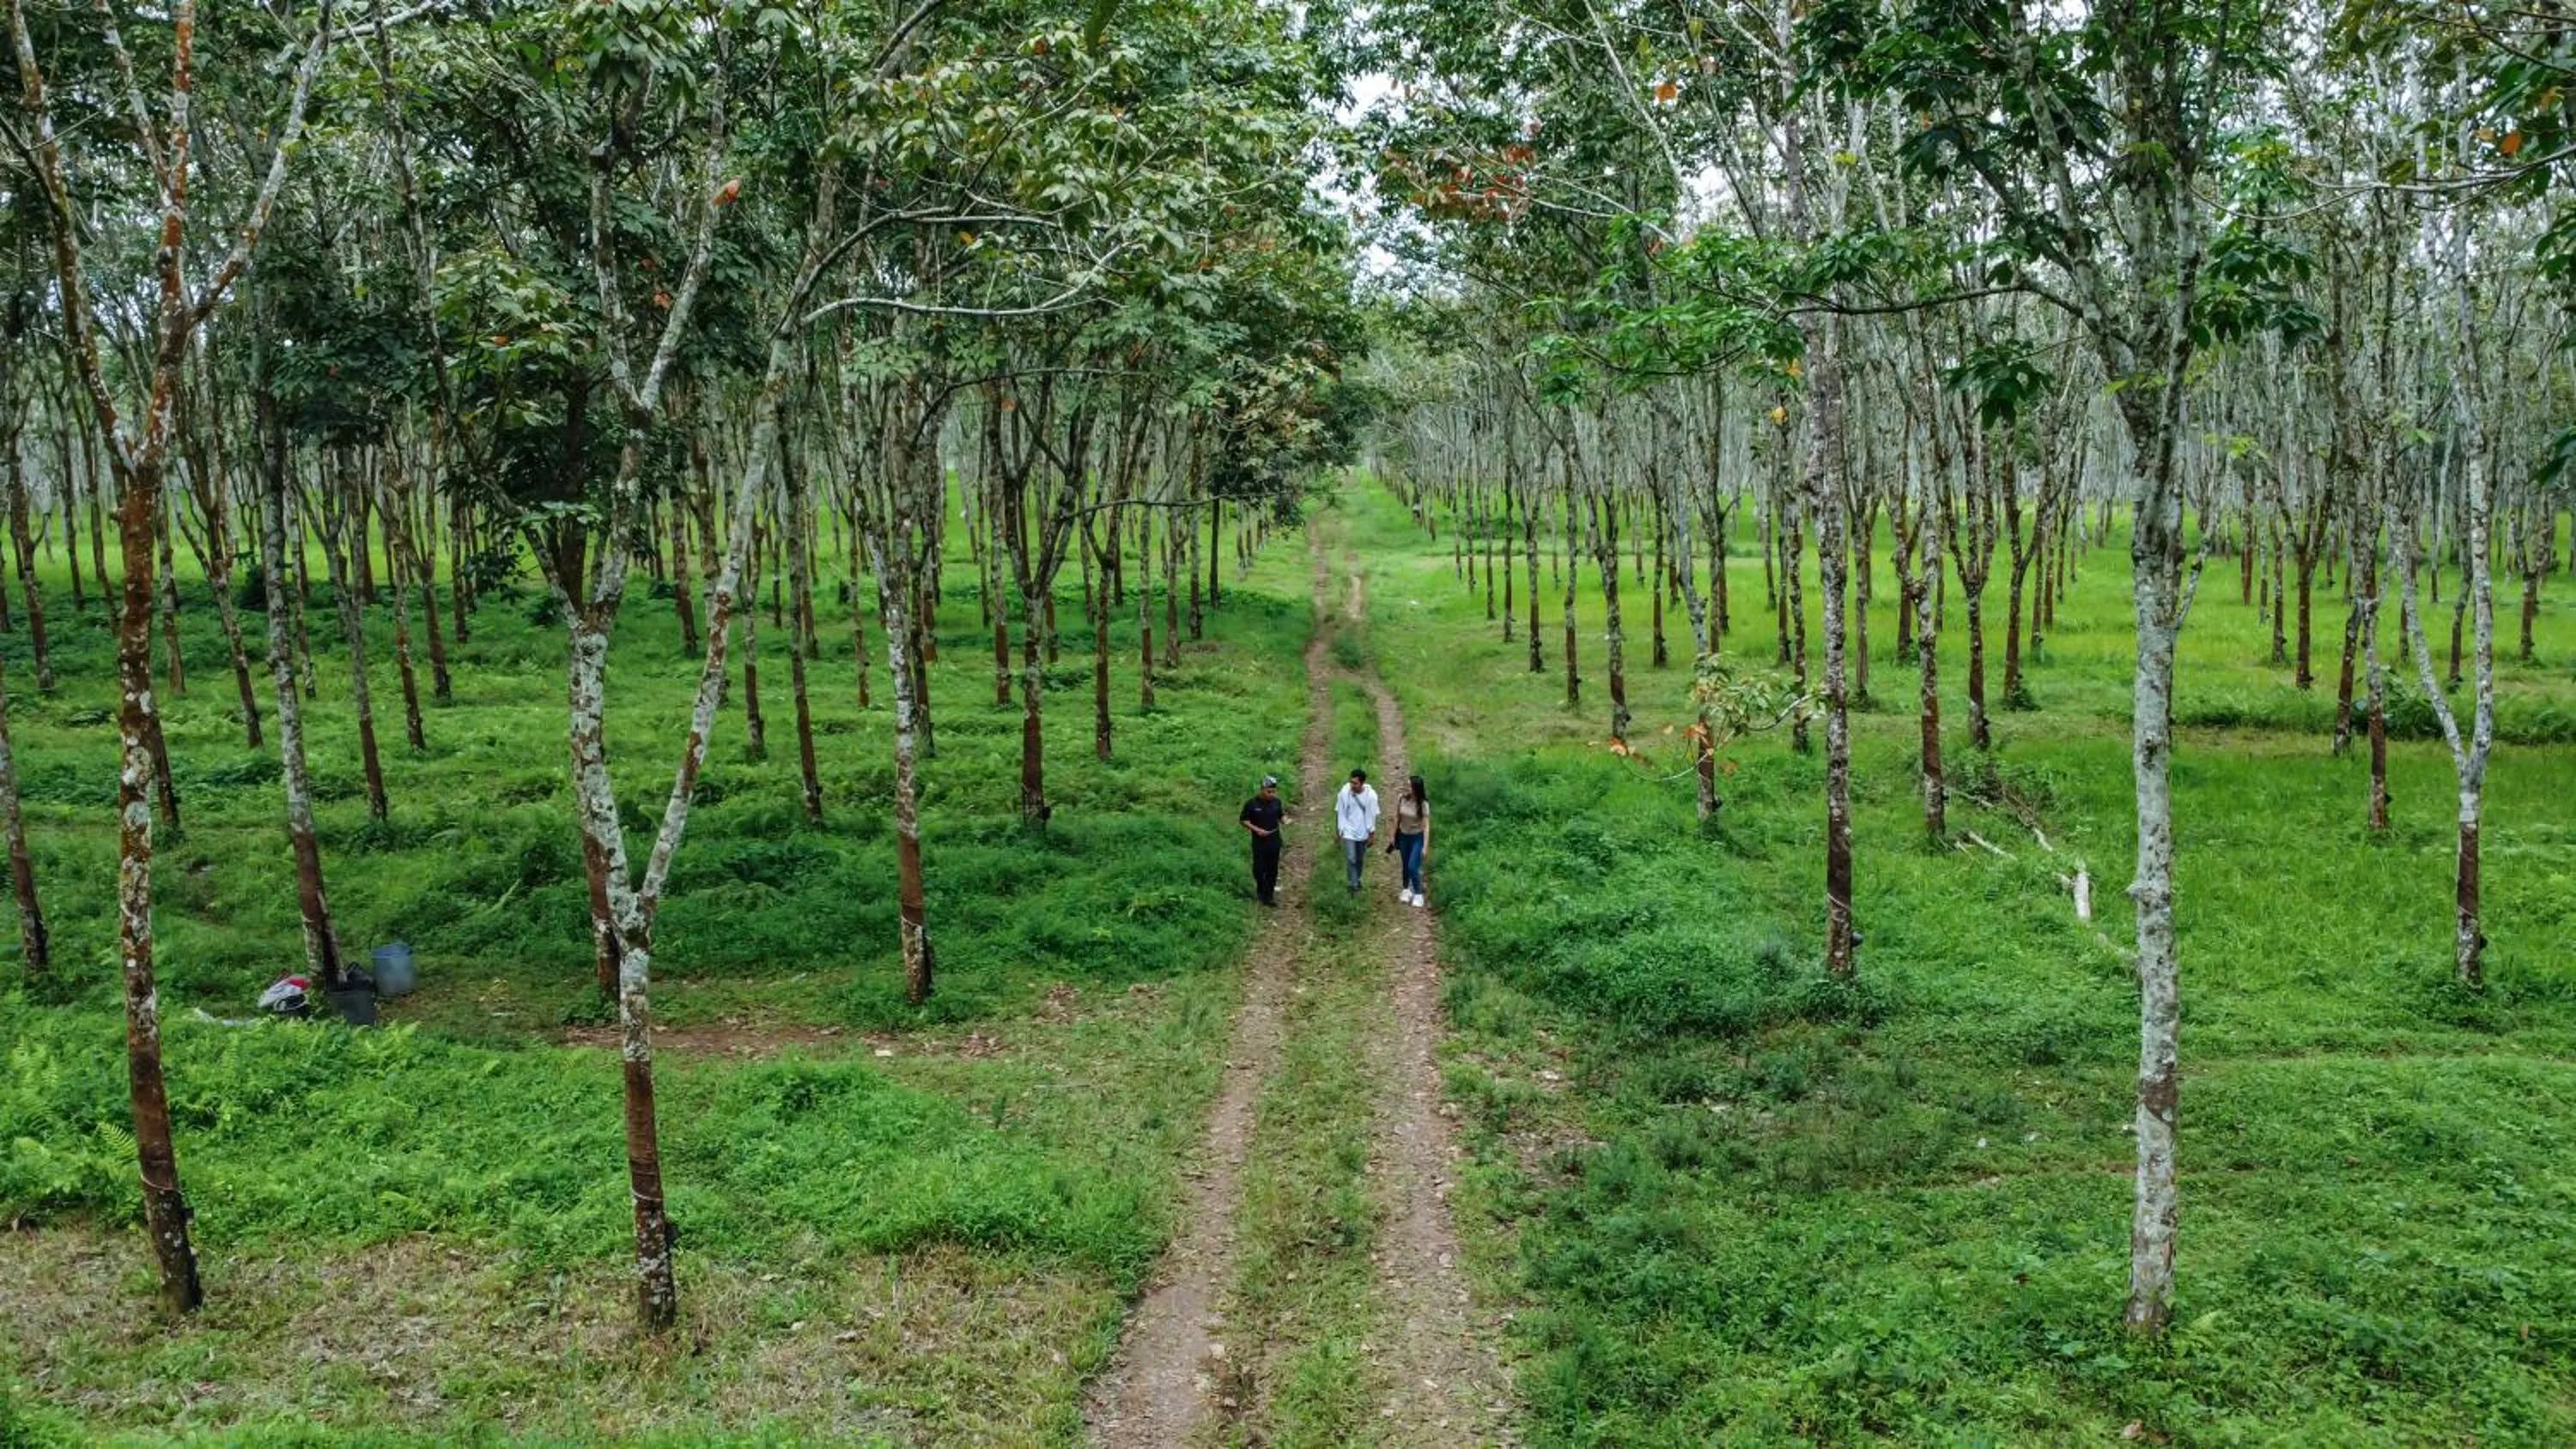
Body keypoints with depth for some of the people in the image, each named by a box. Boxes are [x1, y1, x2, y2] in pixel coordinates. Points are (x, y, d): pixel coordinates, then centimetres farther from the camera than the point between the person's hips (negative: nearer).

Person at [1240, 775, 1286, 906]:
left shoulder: (1276, 802, -2)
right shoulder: (1251, 804, -12)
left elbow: (1281, 815, 12)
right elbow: (1244, 820, -5)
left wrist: (1285, 819, -11)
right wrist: (1256, 829, -17)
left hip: (1274, 842, 3)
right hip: (1259, 843, -3)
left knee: (1272, 870, 8)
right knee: (1259, 869, 2)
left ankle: (1269, 895, 20)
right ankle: (1260, 889, 28)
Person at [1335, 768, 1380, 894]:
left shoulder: (1371, 795, -17)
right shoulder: (1344, 793, -17)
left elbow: (1373, 815, -6)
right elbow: (1340, 813, -6)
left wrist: (1372, 832, 0)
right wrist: (1341, 829, -3)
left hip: (1363, 832, 2)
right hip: (1349, 832, -2)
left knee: (1360, 859, 18)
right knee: (1351, 859, -6)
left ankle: (1357, 880, 40)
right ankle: (1354, 886, 4)